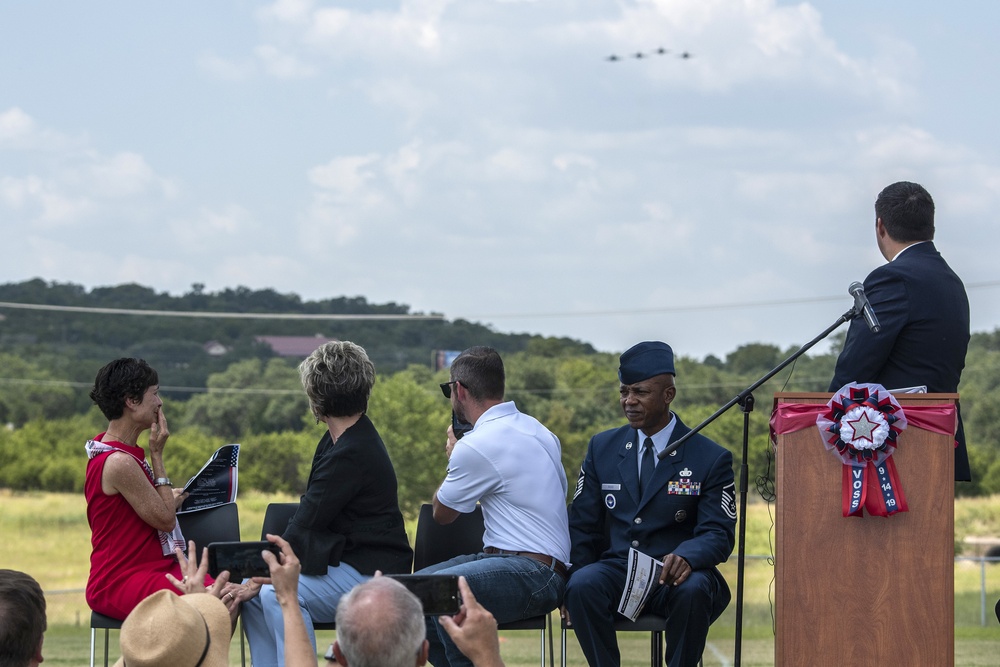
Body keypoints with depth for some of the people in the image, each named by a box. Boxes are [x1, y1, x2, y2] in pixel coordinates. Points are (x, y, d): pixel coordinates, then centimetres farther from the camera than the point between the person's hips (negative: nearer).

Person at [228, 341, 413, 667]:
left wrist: (258, 580, -13)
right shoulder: (337, 441, 12)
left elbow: (303, 528, -20)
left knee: (277, 594, -26)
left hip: (371, 575, -10)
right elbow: (305, 521, 11)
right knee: (252, 593, 3)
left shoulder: (352, 455, -21)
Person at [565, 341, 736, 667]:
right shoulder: (602, 448, 12)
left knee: (693, 591, -37)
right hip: (615, 570, 2)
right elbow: (582, 526, 12)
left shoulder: (711, 459, 2)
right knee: (582, 586, -32)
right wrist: (575, 583, -7)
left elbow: (719, 534, -4)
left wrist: (686, 557, -29)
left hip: (675, 577, -2)